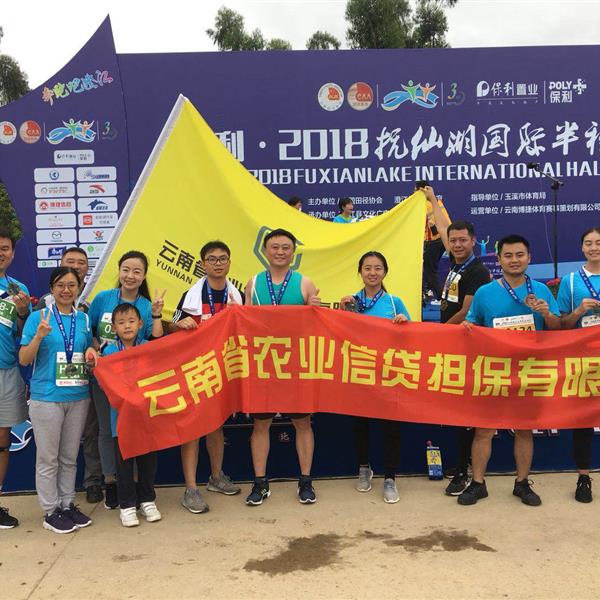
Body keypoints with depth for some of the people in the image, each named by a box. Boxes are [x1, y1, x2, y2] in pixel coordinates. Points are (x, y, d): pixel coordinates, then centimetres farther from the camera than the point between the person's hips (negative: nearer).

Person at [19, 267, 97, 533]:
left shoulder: (84, 319, 7)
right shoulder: (38, 317, -4)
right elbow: (24, 360, -6)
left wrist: (91, 352, -4)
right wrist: (39, 336, -22)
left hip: (78, 397, 4)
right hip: (46, 398, -4)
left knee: (69, 457, 13)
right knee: (48, 459, 5)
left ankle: (67, 504, 26)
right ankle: (50, 511, 17)